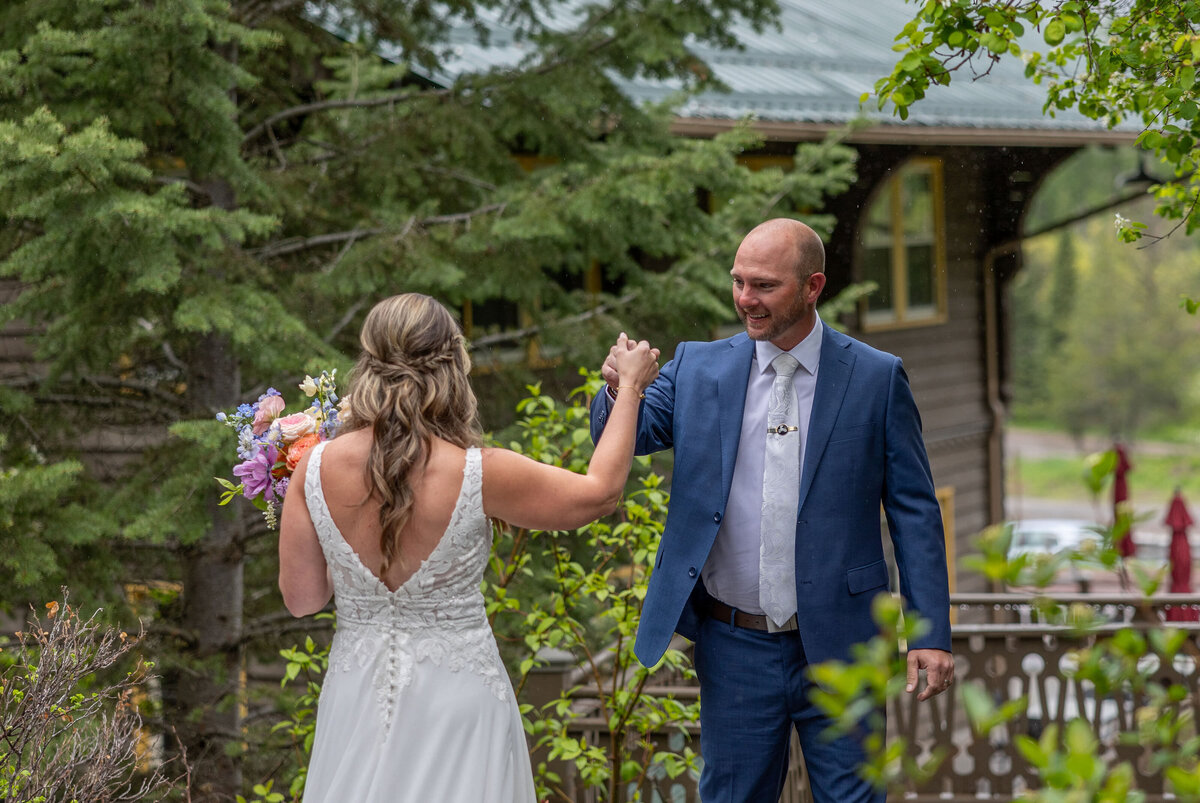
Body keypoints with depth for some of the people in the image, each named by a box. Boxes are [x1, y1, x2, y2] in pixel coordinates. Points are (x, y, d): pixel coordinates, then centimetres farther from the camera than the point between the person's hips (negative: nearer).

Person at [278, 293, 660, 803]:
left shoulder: (316, 469, -10)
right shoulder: (478, 474, -18)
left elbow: (300, 597, 0)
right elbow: (599, 492, -2)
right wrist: (630, 388, 9)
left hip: (357, 697, 3)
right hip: (457, 695, -3)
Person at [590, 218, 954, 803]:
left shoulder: (875, 378, -2)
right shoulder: (697, 369, 4)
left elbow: (915, 512, -2)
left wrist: (931, 633, -8)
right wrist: (621, 389, -28)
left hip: (837, 647, -2)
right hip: (734, 646, 2)